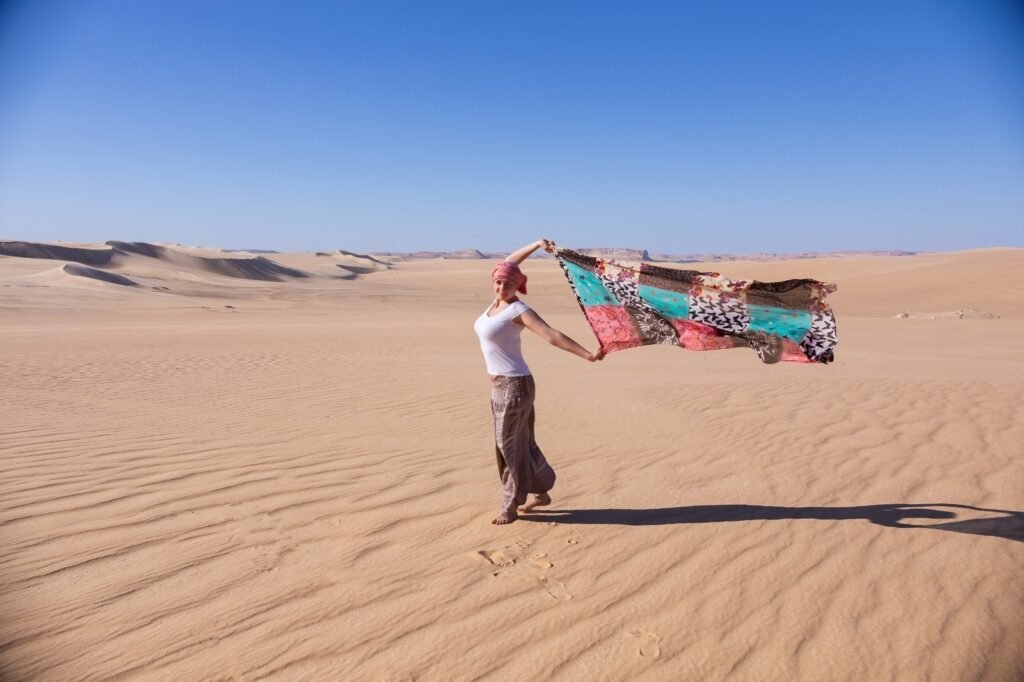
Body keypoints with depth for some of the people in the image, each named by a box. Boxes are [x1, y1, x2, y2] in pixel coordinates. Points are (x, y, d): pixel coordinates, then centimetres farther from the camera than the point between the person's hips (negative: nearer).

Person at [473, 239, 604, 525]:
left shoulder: (518, 310, -16)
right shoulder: (498, 300, 5)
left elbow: (553, 335, -22)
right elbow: (508, 262, 17)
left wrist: (589, 355, -27)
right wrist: (537, 244, 16)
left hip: (515, 384, -8)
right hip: (499, 385, 8)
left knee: (510, 445, 1)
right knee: (521, 442, 17)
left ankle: (511, 507, 15)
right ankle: (541, 493, 31)